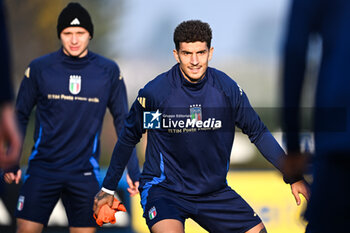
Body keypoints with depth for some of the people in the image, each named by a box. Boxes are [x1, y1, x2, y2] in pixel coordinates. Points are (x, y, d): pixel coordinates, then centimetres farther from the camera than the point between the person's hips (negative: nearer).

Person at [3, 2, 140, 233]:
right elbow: (20, 116, 9)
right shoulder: (39, 68, -1)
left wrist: (134, 172, 5)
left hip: (84, 173, 1)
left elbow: (123, 122, 7)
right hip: (42, 168, -1)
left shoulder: (108, 71, 1)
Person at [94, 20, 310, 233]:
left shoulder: (228, 89, -5)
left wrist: (293, 176, 5)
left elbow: (259, 133, 8)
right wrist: (108, 188, 9)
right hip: (163, 189, -4)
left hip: (215, 191, 4)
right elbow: (128, 139, 2)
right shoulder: (154, 92, -13)